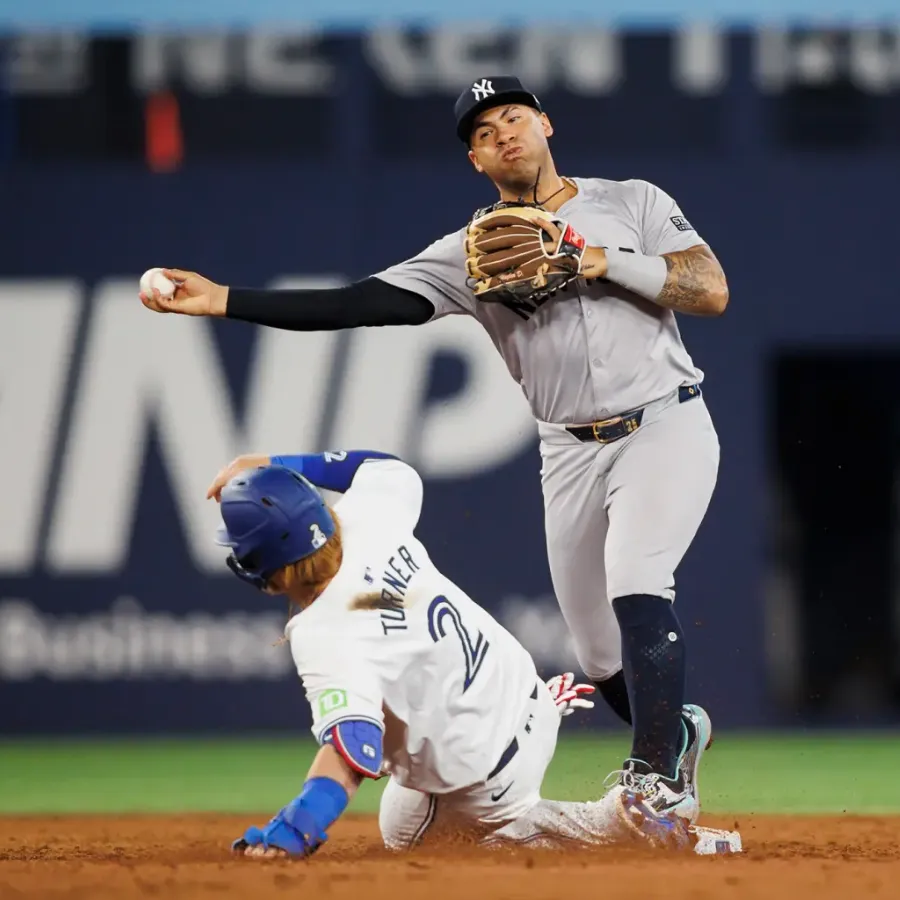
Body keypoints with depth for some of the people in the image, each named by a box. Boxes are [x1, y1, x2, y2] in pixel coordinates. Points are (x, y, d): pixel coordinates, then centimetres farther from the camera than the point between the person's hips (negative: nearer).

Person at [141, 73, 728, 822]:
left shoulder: (632, 202, 3)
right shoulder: (471, 252, 6)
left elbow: (712, 291, -6)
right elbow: (364, 304, -5)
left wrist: (601, 262, -14)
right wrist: (221, 301, -14)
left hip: (665, 427, -4)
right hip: (572, 454, 4)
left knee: (635, 579, -27)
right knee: (602, 655, 6)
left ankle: (660, 776, -21)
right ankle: (677, 728, 37)